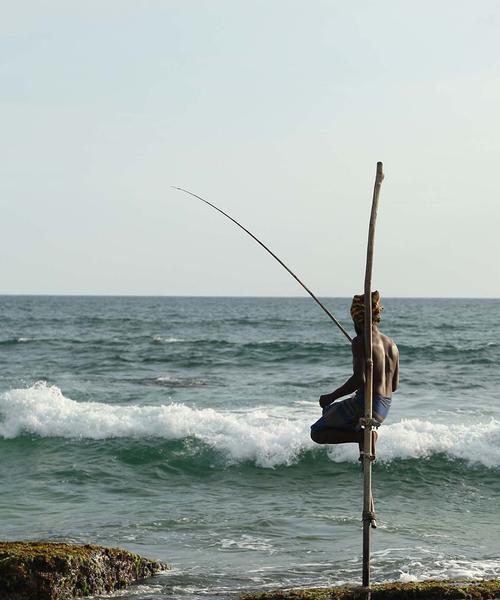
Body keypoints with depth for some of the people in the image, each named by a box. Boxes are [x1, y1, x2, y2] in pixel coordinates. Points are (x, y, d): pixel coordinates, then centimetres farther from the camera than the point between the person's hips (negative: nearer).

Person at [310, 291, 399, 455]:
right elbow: (395, 385, 13)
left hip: (365, 403, -8)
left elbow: (359, 379, -23)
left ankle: (363, 436, -13)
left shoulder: (361, 341, -13)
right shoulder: (391, 344, 10)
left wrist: (332, 397, -13)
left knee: (317, 433, 4)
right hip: (384, 408, 8)